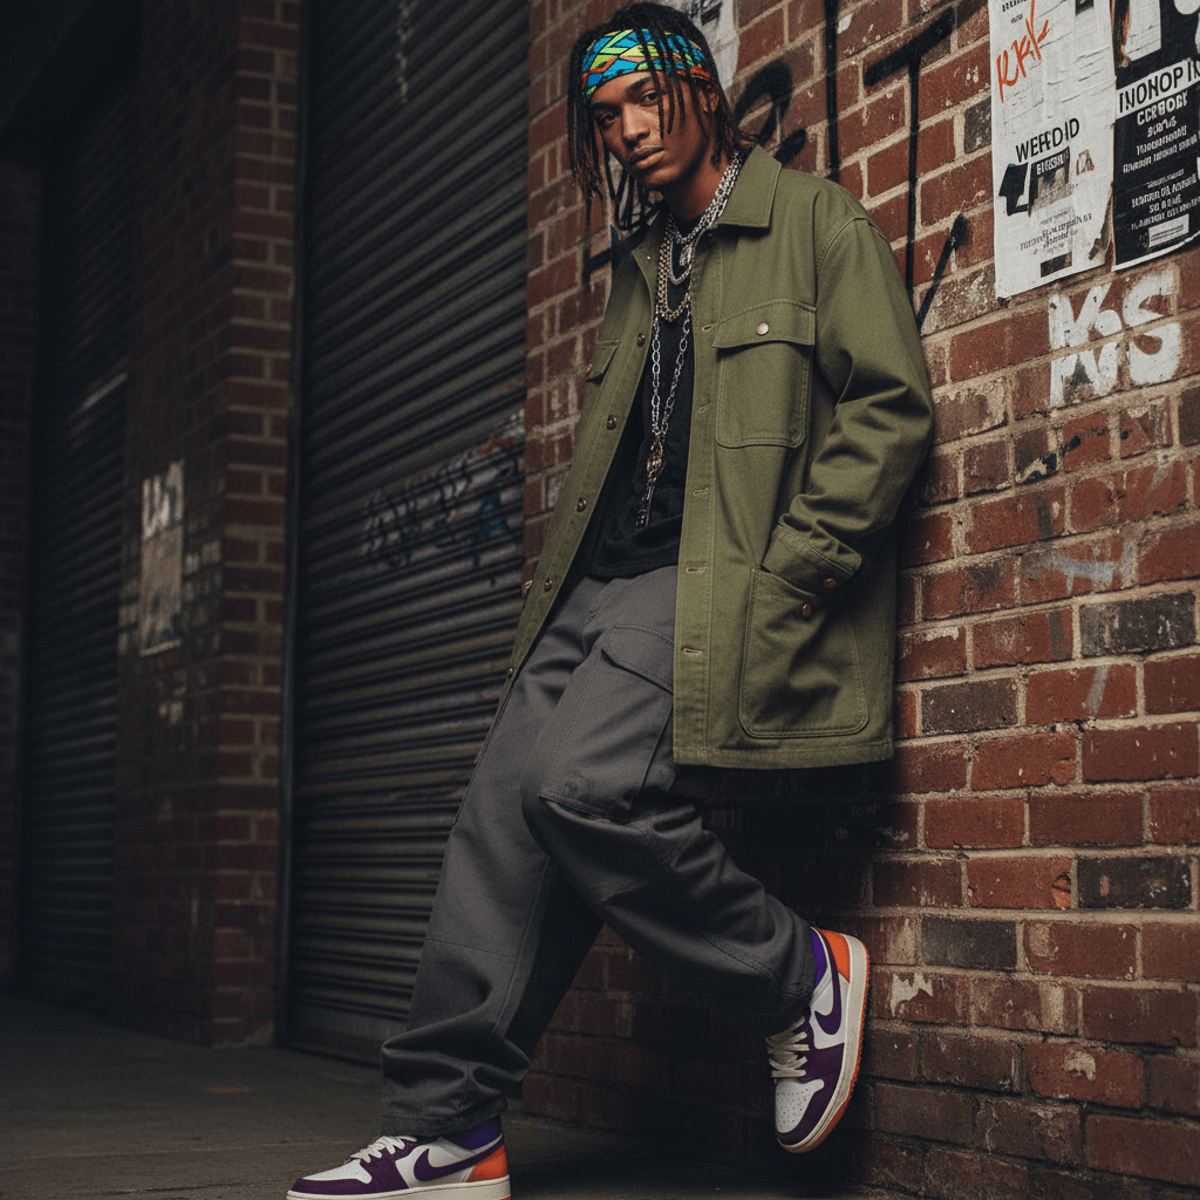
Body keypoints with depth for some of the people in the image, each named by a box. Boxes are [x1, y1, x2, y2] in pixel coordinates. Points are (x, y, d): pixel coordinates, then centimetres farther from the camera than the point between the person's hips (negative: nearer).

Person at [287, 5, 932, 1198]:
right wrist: (562, 581, 14)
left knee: (585, 786, -25)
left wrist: (787, 574, -13)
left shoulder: (815, 223, 4)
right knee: (503, 809, -5)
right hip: (603, 585, 7)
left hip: (720, 587, -7)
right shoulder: (641, 270, 26)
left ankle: (802, 976, -5)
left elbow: (888, 405, -5)